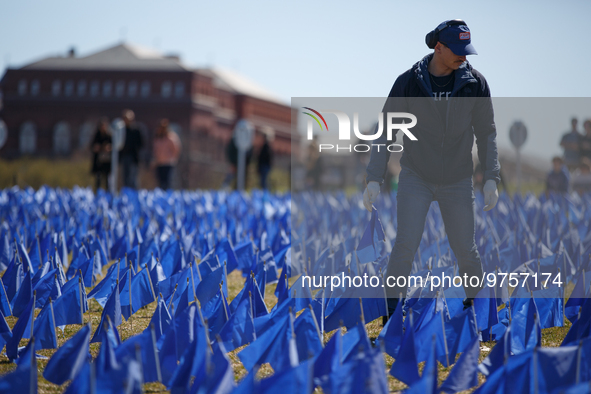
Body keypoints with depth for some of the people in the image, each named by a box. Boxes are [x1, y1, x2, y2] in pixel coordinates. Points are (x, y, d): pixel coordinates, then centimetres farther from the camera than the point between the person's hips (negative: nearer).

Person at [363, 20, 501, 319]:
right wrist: (374, 178, -13)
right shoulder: (408, 83, -11)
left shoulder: (475, 84, -7)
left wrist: (491, 178, -8)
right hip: (416, 177, -1)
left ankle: (475, 298, 29)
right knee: (406, 244, -15)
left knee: (465, 248, 5)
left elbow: (486, 133, 0)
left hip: (457, 181, 1)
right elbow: (386, 131, -6)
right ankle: (390, 305, -5)